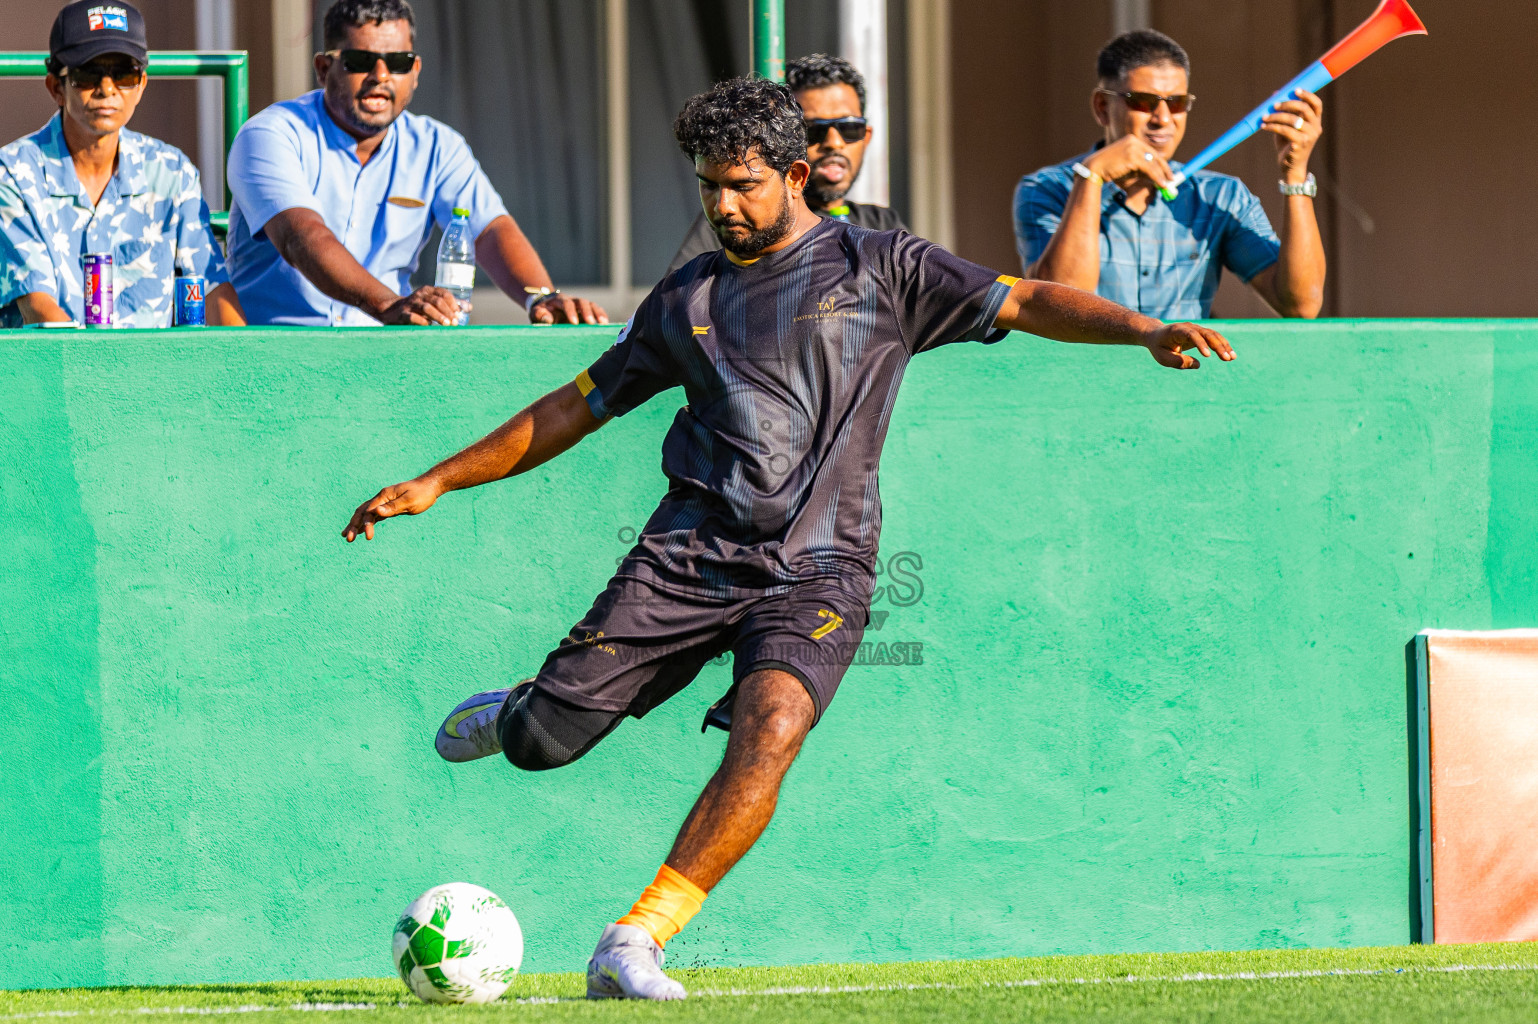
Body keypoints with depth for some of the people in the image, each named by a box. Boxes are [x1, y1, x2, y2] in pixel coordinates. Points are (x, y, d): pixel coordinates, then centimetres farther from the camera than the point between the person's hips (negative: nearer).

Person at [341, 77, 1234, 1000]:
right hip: (692, 548, 3)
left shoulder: (880, 269, 6)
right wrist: (438, 481, 23)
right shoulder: (688, 299, 16)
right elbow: (580, 407, 25)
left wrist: (1145, 329, -19)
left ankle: (635, 945, -27)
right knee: (541, 743, -5)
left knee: (772, 728, -31)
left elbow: (1025, 302, -2)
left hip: (817, 568, -3)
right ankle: (512, 713, 35)